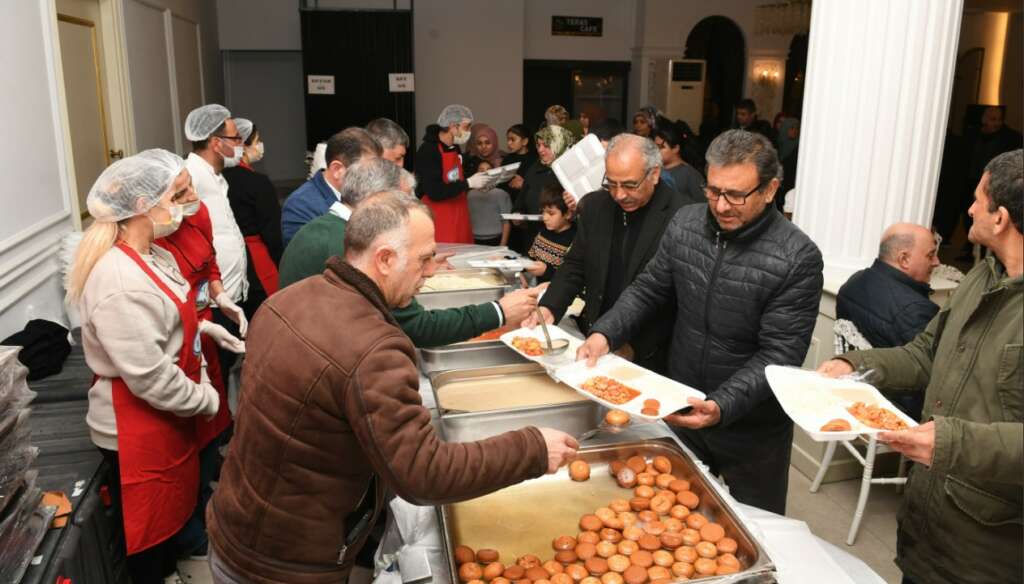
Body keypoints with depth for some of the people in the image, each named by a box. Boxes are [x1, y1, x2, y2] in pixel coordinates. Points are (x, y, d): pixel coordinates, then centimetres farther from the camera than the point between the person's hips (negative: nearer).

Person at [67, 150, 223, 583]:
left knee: (171, 508, 27)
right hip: (137, 428, -9)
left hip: (167, 416, 9)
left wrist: (202, 327, 2)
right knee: (148, 528, 12)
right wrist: (207, 400, -15)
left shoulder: (153, 255, 2)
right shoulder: (120, 280, -29)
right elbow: (149, 377, -28)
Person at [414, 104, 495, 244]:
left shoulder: (455, 147, 9)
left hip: (458, 217, 8)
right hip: (439, 220, -8)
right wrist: (469, 183, -20)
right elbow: (435, 193, -24)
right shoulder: (428, 151, -17)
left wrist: (477, 182, 4)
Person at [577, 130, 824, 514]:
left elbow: (779, 355, -22)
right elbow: (649, 290, 3)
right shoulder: (685, 224, -6)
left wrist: (721, 406, -35)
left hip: (752, 427, -4)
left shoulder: (798, 258, -21)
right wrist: (605, 334, -13)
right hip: (680, 410, 4)